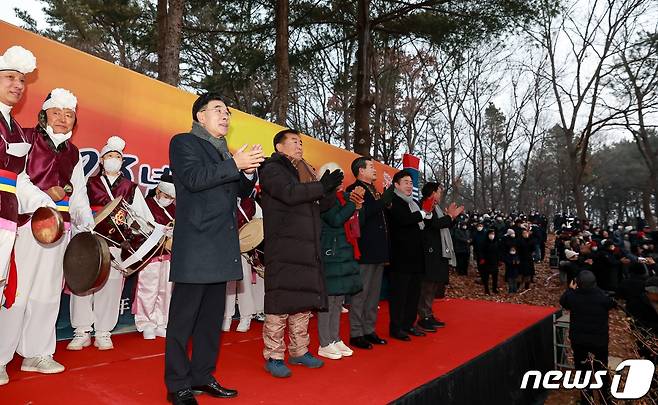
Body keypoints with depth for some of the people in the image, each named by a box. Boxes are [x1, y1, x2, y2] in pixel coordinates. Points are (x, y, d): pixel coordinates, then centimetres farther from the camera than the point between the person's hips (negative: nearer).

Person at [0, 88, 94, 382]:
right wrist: (43, 201, -23)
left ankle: (36, 353, 21)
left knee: (48, 292, 10)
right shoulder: (27, 139, 2)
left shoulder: (73, 153, 18)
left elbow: (79, 194, 15)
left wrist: (86, 224, 4)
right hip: (28, 224, -5)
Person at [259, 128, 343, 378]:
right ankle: (273, 356, 6)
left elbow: (320, 206, 19)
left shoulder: (304, 172, 22)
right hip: (282, 248, -8)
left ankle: (299, 351, 23)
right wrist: (321, 186, -17)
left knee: (304, 301, 11)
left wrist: (328, 189, 0)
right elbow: (289, 193, -20)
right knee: (280, 302, -5)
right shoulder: (272, 169, -1)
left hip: (306, 249, 8)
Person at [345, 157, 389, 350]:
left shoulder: (374, 192, 19)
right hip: (364, 252, -9)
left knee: (374, 294, 14)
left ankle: (369, 330, 24)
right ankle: (356, 334, 8)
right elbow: (359, 218, -21)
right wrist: (381, 201, -18)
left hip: (377, 252, 9)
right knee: (360, 294, -1)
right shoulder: (354, 190, -9)